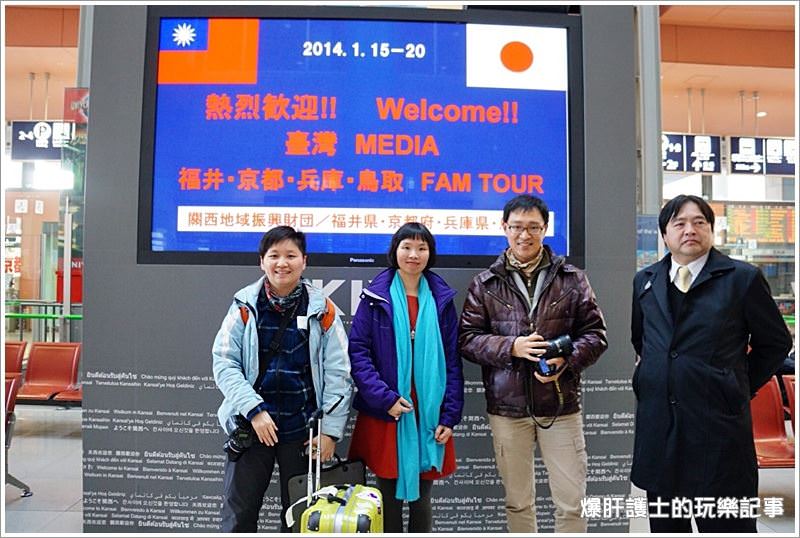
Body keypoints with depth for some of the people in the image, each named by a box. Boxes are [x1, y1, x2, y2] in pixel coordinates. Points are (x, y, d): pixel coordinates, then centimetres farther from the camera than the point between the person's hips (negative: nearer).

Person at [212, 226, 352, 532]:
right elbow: (224, 363, -5)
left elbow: (338, 373, -3)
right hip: (250, 427, 0)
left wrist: (330, 430, -7)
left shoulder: (322, 311, -4)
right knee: (239, 514, 9)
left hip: (302, 430, 0)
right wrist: (254, 410, -14)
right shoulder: (245, 306, -2)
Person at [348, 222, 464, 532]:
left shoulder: (441, 299, 5)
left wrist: (449, 416, -2)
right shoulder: (375, 297, -1)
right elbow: (358, 352, -7)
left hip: (429, 417, 2)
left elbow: (453, 361, 4)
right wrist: (385, 398, -17)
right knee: (389, 499, 8)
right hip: (385, 415, -2)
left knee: (421, 499, 14)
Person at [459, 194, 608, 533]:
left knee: (570, 502, 8)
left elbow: (595, 333, 3)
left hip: (560, 406, 0)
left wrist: (566, 359, -16)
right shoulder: (485, 284, 2)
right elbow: (467, 338, -1)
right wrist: (511, 347, -17)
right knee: (517, 501, 15)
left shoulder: (572, 279, 3)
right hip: (507, 407, 0)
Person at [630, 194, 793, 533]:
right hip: (657, 423, 4)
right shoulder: (645, 280, 8)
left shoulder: (742, 278, -3)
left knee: (725, 523, 6)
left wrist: (742, 386, 3)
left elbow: (776, 342, 5)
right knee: (664, 521, 15)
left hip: (719, 422, -3)